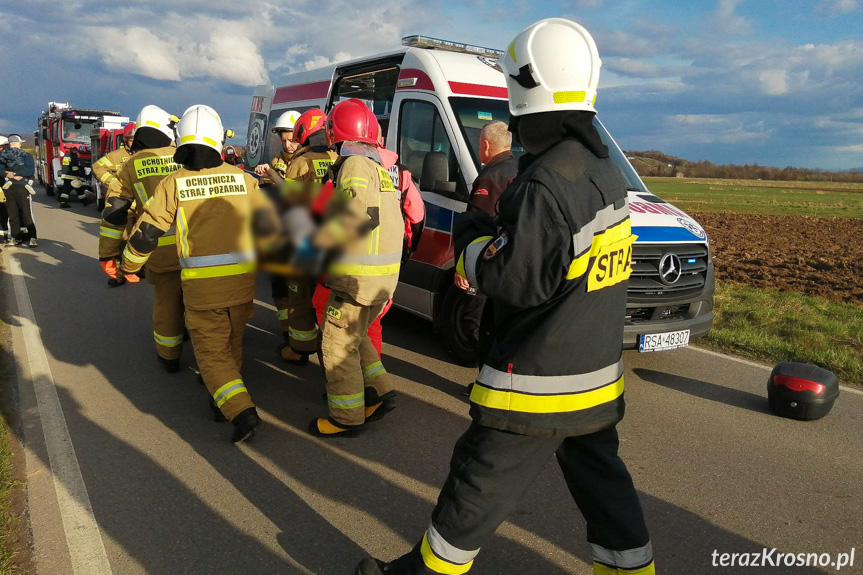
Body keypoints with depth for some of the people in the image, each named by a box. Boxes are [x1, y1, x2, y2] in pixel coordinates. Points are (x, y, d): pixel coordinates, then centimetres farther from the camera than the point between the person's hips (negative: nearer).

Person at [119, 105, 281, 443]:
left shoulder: (173, 184, -4)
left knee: (212, 351, 7)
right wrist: (272, 254, 27)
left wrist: (128, 266, 16)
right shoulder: (242, 179, 2)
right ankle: (223, 393, 36)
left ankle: (241, 411, -9)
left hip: (201, 284, -2)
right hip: (242, 279, 3)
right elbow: (268, 225, 7)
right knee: (232, 342, 23)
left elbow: (146, 233, -1)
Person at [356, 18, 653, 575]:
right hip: (597, 373, 8)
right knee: (601, 478, 21)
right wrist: (502, 227, 10)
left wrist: (471, 237, -6)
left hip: (538, 384, -8)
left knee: (480, 486, 10)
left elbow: (518, 280, -22)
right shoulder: (605, 170, 7)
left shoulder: (545, 183, -23)